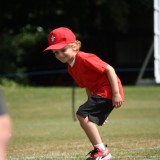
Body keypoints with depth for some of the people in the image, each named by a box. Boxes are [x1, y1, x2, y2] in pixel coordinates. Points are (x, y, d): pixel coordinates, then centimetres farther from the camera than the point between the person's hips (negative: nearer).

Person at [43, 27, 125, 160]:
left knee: (82, 114, -18)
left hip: (108, 90, -10)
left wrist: (116, 94, -22)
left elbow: (109, 69, -19)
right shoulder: (71, 68, 12)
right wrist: (93, 106, 18)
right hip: (99, 92, 10)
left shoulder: (84, 58, -17)